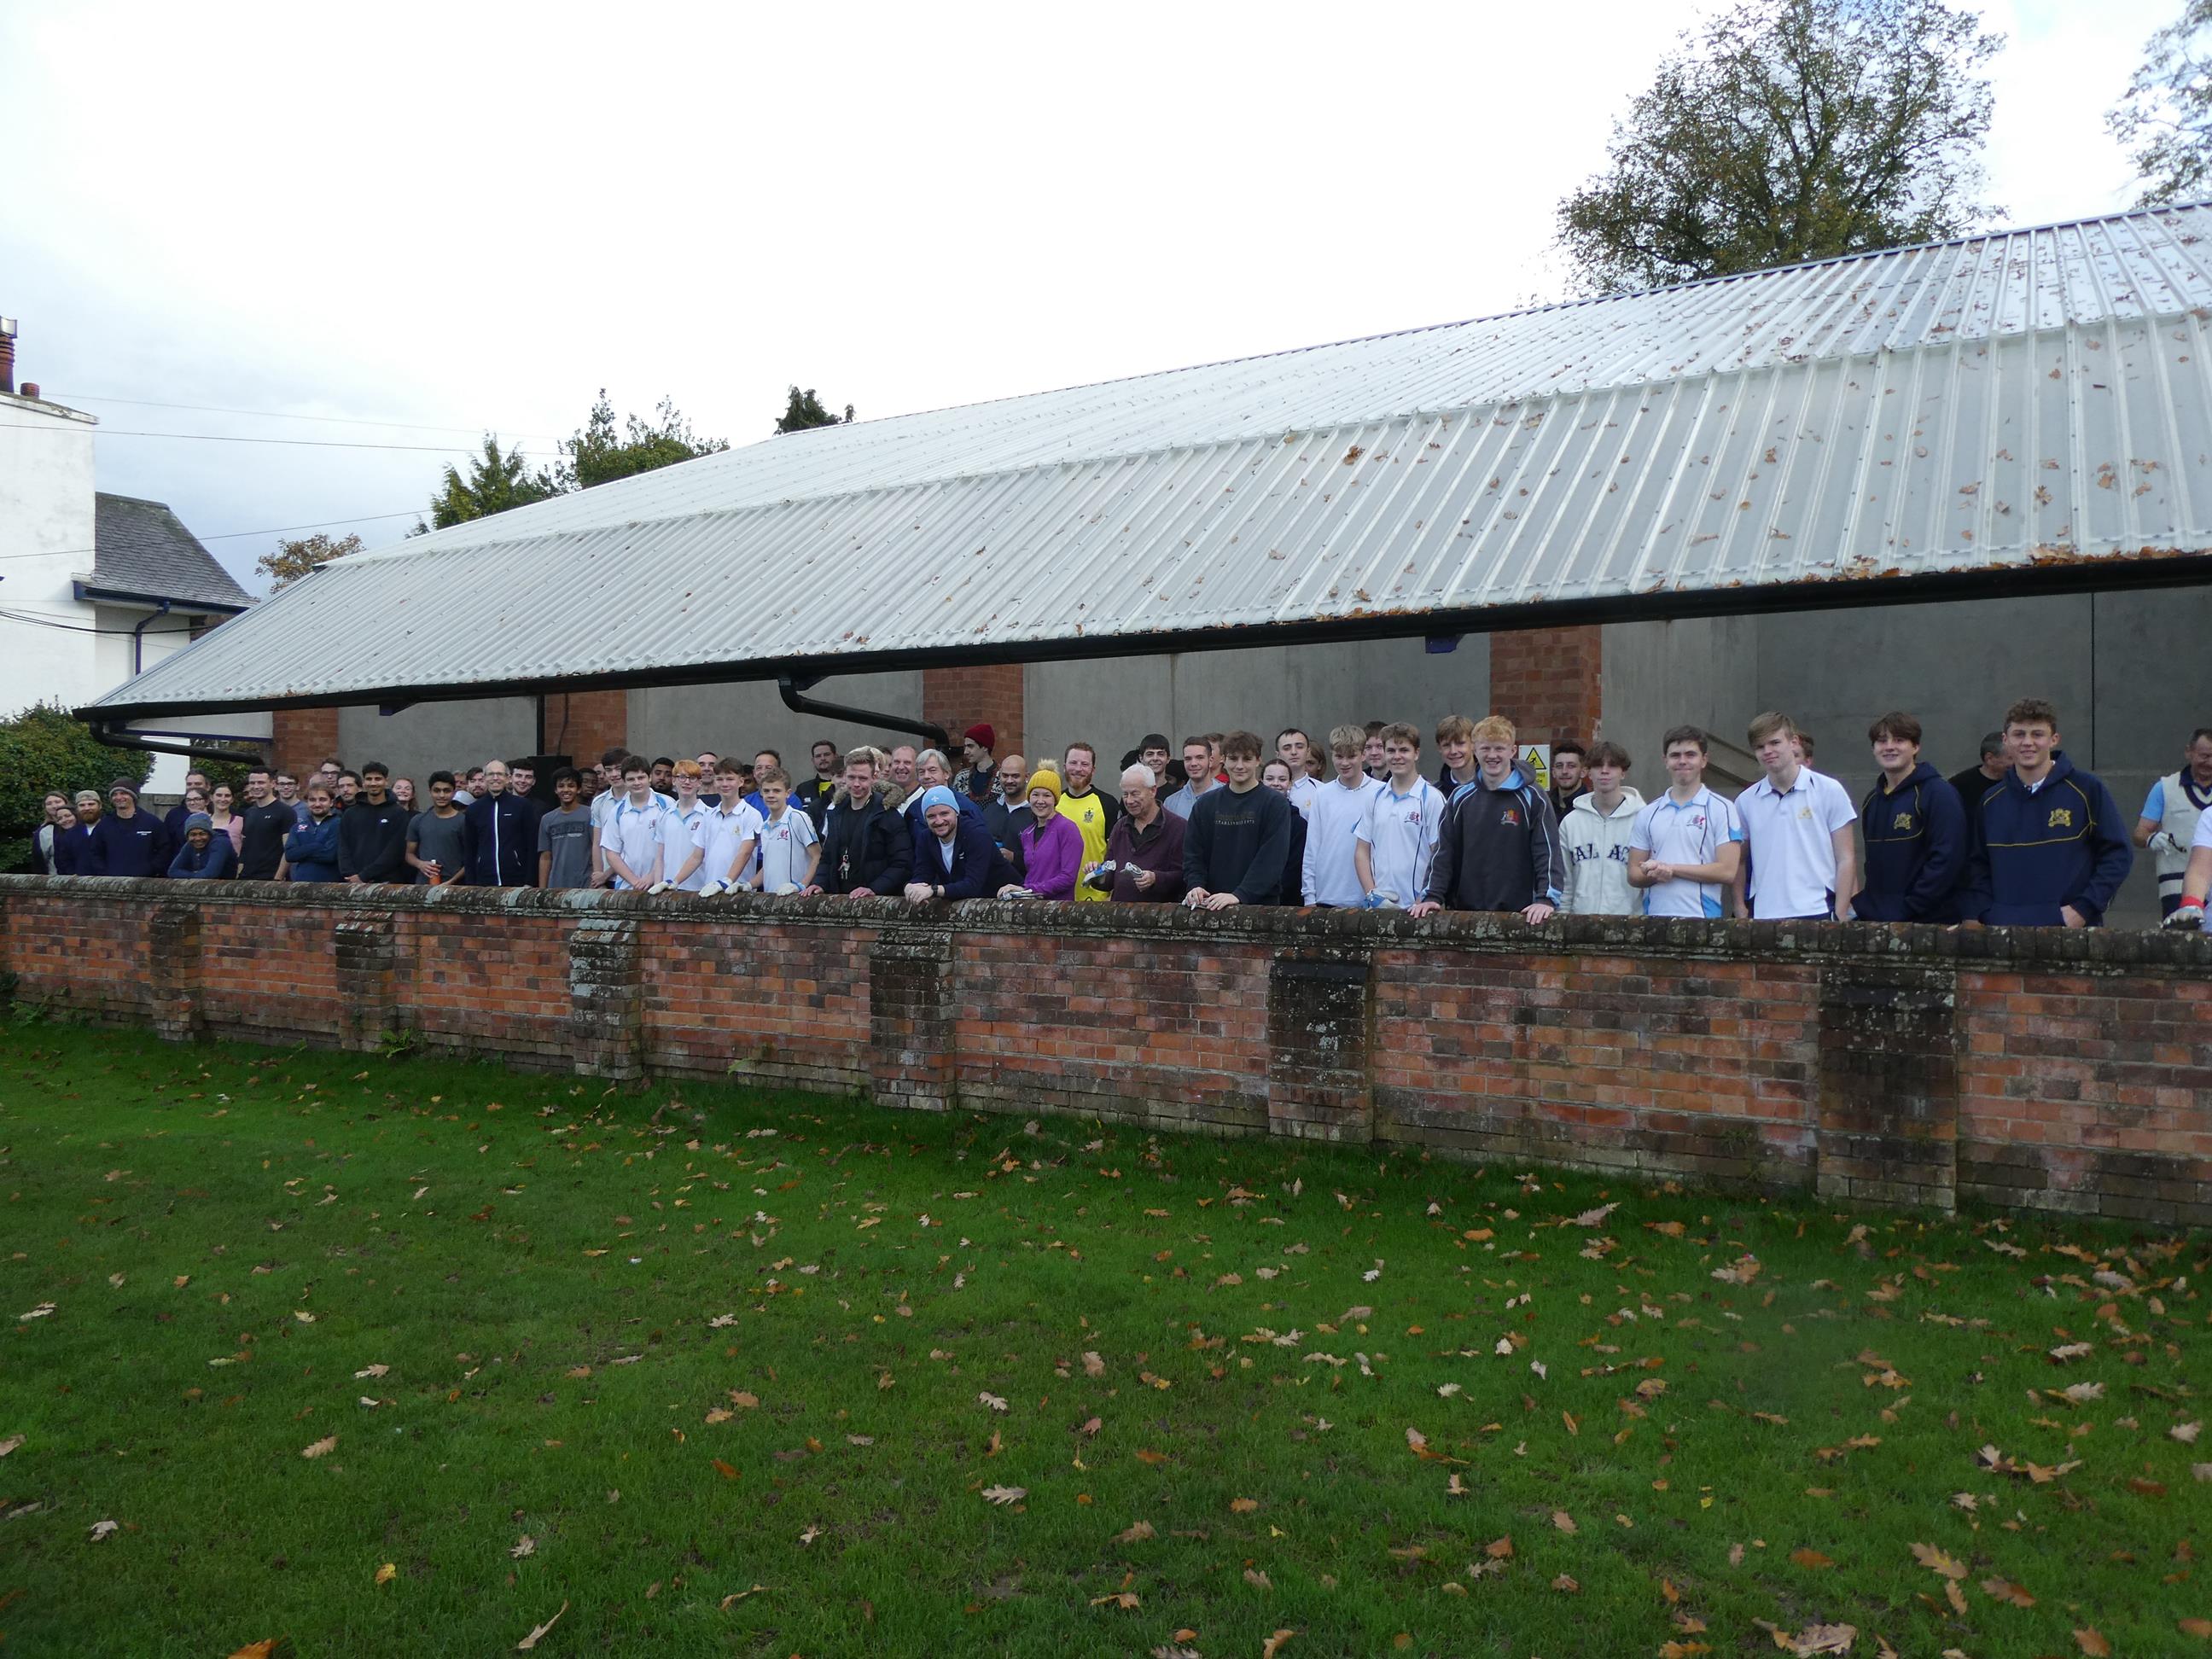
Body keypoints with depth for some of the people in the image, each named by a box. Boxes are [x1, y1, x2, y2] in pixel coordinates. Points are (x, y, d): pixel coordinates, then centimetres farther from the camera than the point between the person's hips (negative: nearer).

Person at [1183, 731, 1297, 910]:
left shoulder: (1275, 804, -3)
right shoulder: (1206, 804, 10)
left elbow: (1272, 858, -12)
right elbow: (1193, 854, 9)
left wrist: (1240, 895, -21)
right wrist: (1195, 885, -10)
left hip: (1260, 904, -3)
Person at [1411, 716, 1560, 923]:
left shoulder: (1531, 798, -1)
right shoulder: (1461, 798, 9)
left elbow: (1548, 852, -5)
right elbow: (1444, 852, 8)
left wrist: (1546, 899, -18)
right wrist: (1432, 896, -4)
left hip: (1518, 913, -3)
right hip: (1466, 911, 3)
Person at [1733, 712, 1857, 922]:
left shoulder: (1829, 790, 4)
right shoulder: (1745, 802, 9)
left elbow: (1845, 860, 3)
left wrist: (1840, 916, -4)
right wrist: (1741, 912, 4)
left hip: (1817, 914, -2)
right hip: (1763, 917, 2)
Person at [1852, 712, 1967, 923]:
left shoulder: (1940, 794, -8)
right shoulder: (1872, 800, 14)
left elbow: (1947, 861, -16)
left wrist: (1905, 910, -17)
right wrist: (1863, 905, 6)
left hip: (1930, 922, -6)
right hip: (1874, 921, 6)